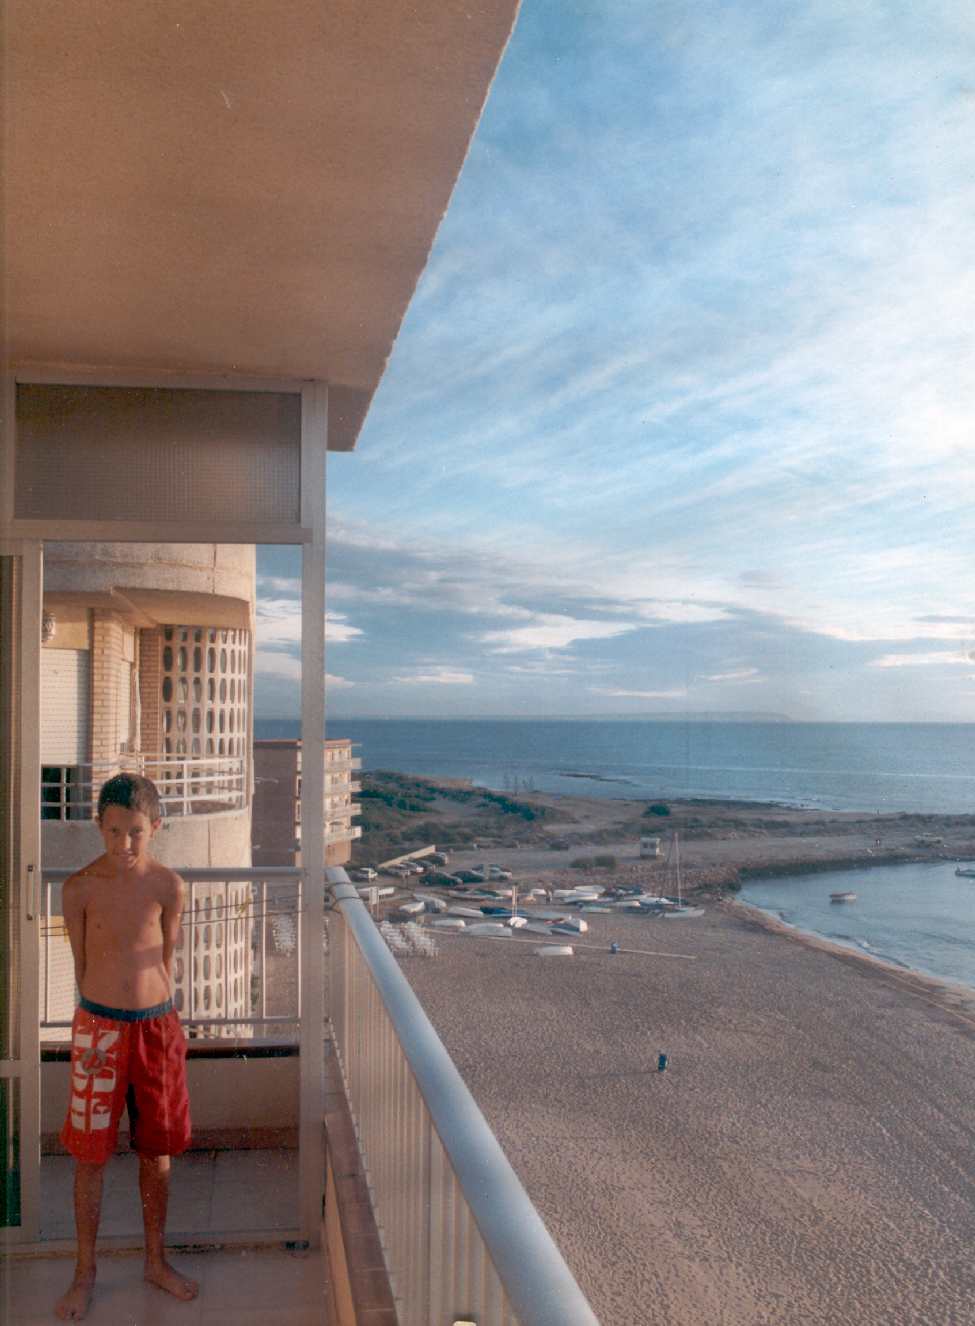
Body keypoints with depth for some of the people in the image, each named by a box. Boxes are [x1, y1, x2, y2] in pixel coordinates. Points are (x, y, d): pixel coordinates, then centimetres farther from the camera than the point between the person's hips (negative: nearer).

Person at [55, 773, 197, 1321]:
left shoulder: (169, 886, -6)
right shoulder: (81, 888, -9)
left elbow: (165, 958, 6)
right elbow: (83, 963, 3)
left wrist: (159, 1018, 9)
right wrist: (104, 1012, 6)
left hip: (157, 1025, 1)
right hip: (99, 1027, -1)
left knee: (157, 1150, 13)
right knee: (91, 1155, 7)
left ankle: (157, 1261, 31)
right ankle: (86, 1273, 25)